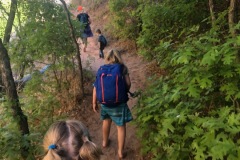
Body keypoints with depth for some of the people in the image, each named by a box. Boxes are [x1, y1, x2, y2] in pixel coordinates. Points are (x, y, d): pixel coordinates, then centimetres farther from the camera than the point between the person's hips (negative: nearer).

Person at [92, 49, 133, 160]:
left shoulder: (101, 69, 1)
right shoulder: (122, 68, -4)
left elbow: (96, 87, 0)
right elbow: (128, 84, -8)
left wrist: (94, 103, 9)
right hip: (118, 102, -3)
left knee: (106, 121, 28)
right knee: (121, 126, 12)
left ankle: (105, 142, 48)